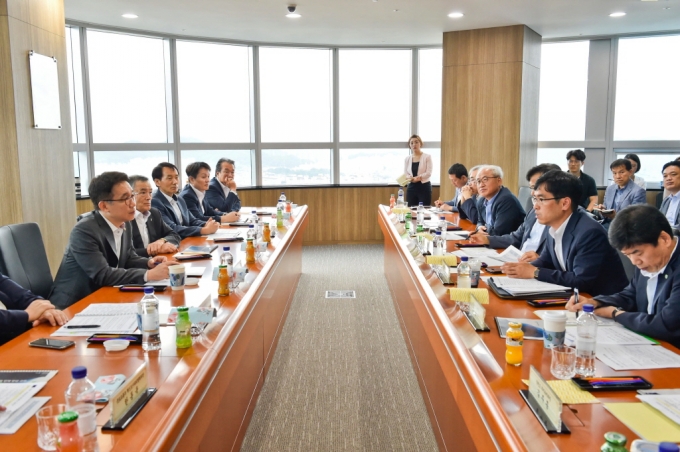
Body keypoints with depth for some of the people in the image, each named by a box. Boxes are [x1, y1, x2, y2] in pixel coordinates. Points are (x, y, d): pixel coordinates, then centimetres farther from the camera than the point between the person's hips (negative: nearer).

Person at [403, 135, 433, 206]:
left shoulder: (427, 157, 0)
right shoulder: (407, 159, 11)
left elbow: (429, 173, -9)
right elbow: (405, 174, 5)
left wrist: (418, 178, -24)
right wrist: (410, 178, -18)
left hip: (424, 187, -3)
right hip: (411, 187, 3)